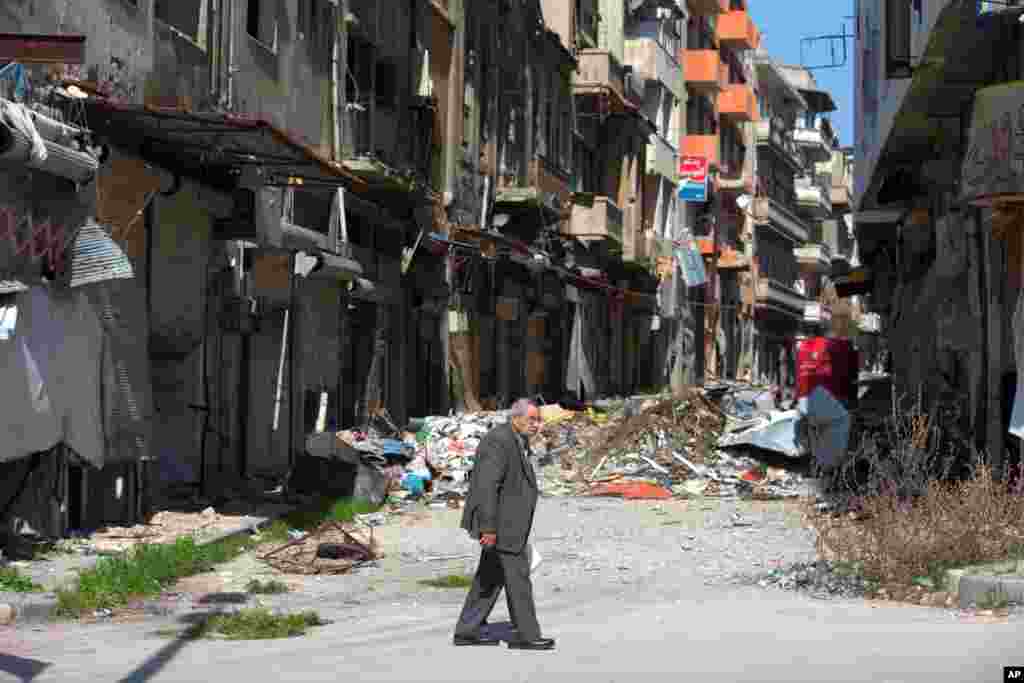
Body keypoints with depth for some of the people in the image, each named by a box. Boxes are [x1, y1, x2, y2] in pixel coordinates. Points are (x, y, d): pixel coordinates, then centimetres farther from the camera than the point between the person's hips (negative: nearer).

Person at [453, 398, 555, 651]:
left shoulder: (518, 441, 13)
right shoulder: (498, 441, -20)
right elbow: (486, 486, -25)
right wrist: (488, 528, -27)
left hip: (508, 519, 11)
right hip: (499, 522, -11)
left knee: (491, 576, 13)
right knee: (517, 576, -3)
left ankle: (467, 631, 18)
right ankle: (526, 635, 5)